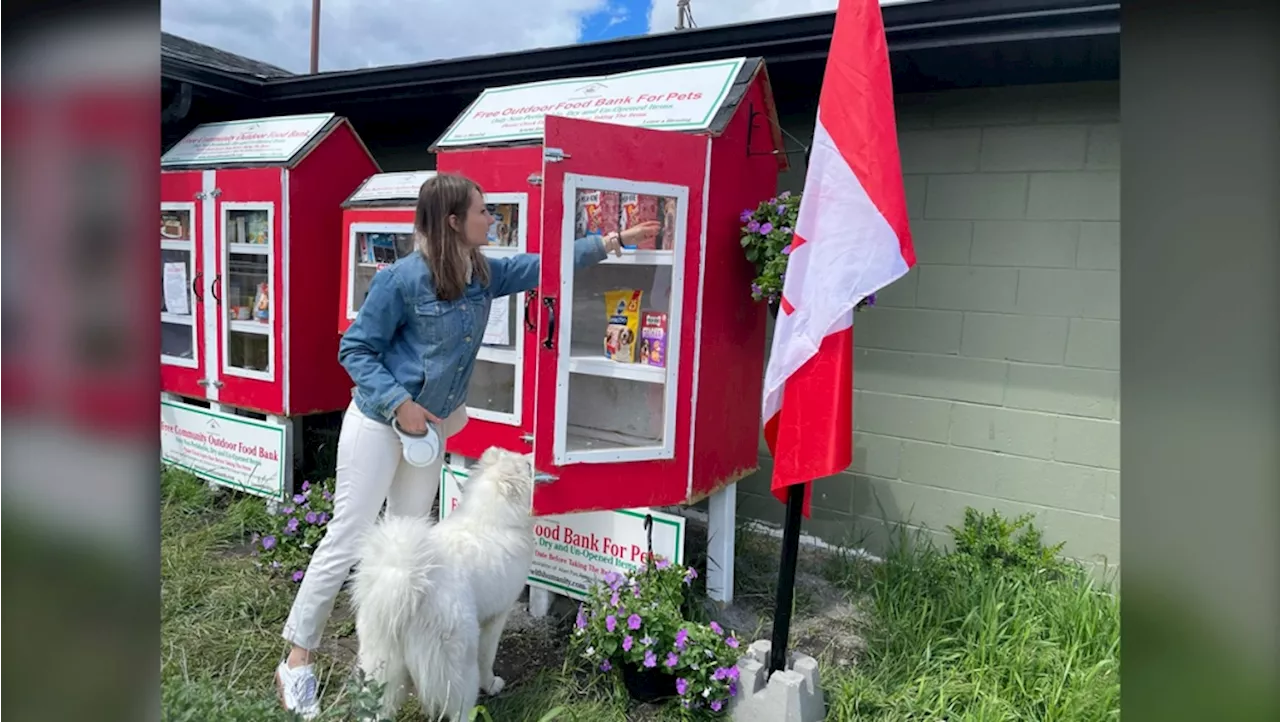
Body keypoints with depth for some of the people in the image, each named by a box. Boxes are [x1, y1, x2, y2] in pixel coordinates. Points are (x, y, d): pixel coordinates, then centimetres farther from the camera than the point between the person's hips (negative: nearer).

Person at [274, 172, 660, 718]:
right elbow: (354, 350, -14)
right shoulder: (402, 278, -19)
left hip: (430, 428, 7)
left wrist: (612, 242, 10)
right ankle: (297, 660, 14)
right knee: (348, 540, -2)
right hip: (380, 424, -7)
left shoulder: (483, 275, 1)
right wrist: (398, 402, -23)